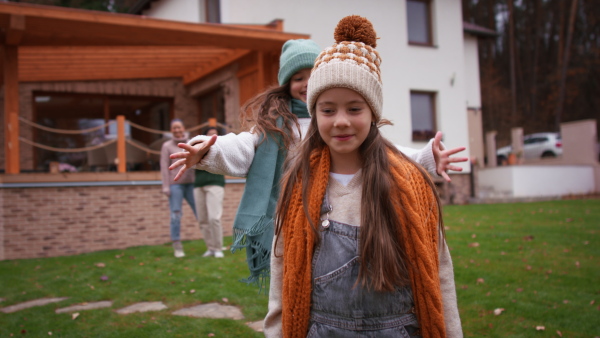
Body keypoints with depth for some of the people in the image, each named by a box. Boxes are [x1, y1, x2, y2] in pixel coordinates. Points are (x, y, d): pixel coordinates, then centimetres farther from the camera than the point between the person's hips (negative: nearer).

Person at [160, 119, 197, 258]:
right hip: (175, 184, -2)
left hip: (190, 184, 2)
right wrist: (166, 187, -8)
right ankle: (177, 247, -1)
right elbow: (164, 167, -1)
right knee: (176, 215, -7)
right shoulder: (167, 146, 3)